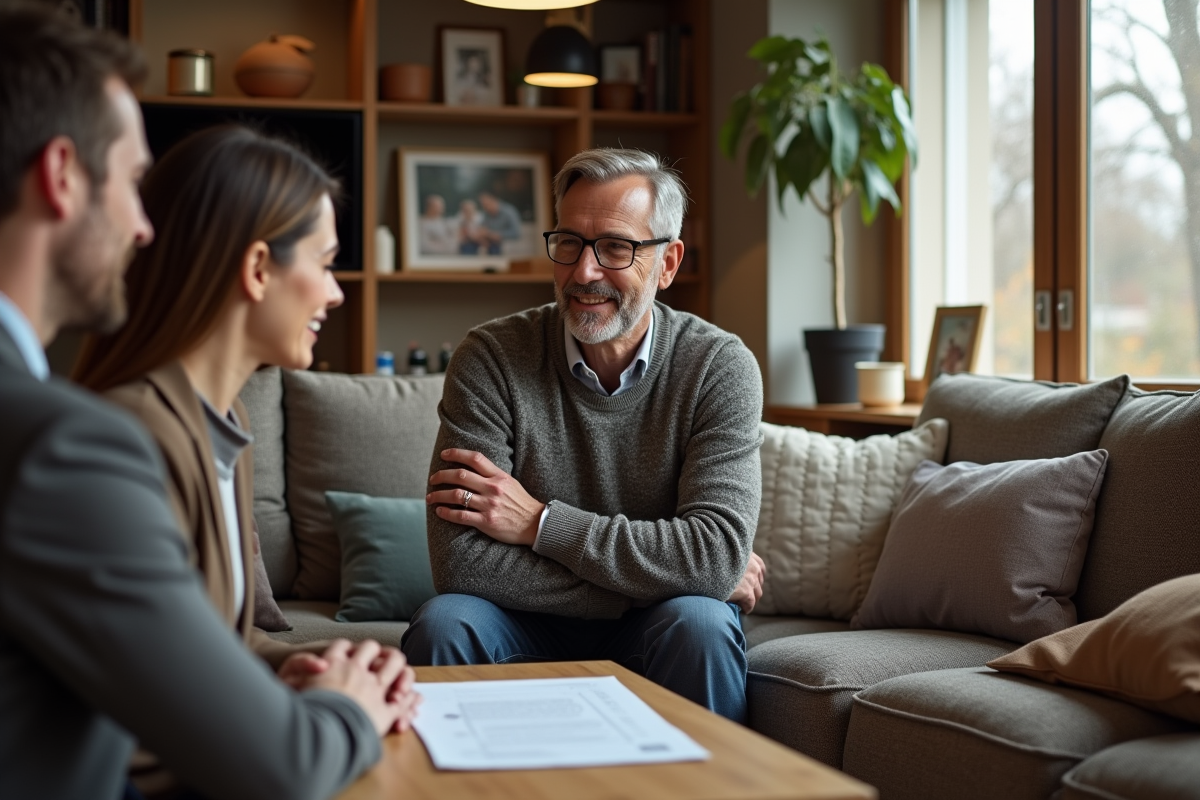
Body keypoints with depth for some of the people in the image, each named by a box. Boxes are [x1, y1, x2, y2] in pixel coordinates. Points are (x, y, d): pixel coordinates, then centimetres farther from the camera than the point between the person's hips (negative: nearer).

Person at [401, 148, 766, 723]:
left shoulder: (720, 368, -10)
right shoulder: (492, 358, -10)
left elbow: (719, 555, -21)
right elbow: (461, 561, -21)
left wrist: (540, 521, -20)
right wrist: (658, 578, -21)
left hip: (652, 633, 0)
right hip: (527, 629, 0)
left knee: (700, 624, -31)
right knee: (443, 626, -28)